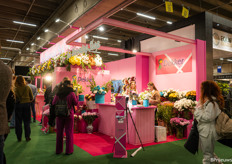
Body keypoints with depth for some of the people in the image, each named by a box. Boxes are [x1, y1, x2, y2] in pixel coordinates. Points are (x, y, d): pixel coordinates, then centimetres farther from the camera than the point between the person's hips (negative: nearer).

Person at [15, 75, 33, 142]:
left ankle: (19, 137, 15)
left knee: (18, 122, 9)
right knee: (26, 121, 9)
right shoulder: (28, 87, -3)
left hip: (18, 105, -1)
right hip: (27, 105, 1)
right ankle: (27, 137, 12)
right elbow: (32, 98, 1)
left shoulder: (15, 88, -8)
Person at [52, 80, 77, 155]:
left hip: (59, 115, 4)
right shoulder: (71, 93, -12)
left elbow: (53, 103, 7)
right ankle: (69, 150, 13)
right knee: (69, 132, 7)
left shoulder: (58, 94, -1)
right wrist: (75, 96, 8)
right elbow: (76, 103, -3)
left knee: (59, 132, 15)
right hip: (69, 115, -3)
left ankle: (58, 150, 26)